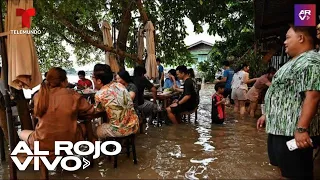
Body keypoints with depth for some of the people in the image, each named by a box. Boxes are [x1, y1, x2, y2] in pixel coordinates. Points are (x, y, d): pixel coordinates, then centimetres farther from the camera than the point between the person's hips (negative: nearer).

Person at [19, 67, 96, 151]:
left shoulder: (39, 96, -3)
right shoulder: (72, 95, -9)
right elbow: (90, 111, -4)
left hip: (43, 144, 0)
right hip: (69, 141, 0)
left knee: (22, 133, 27)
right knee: (83, 127, 28)